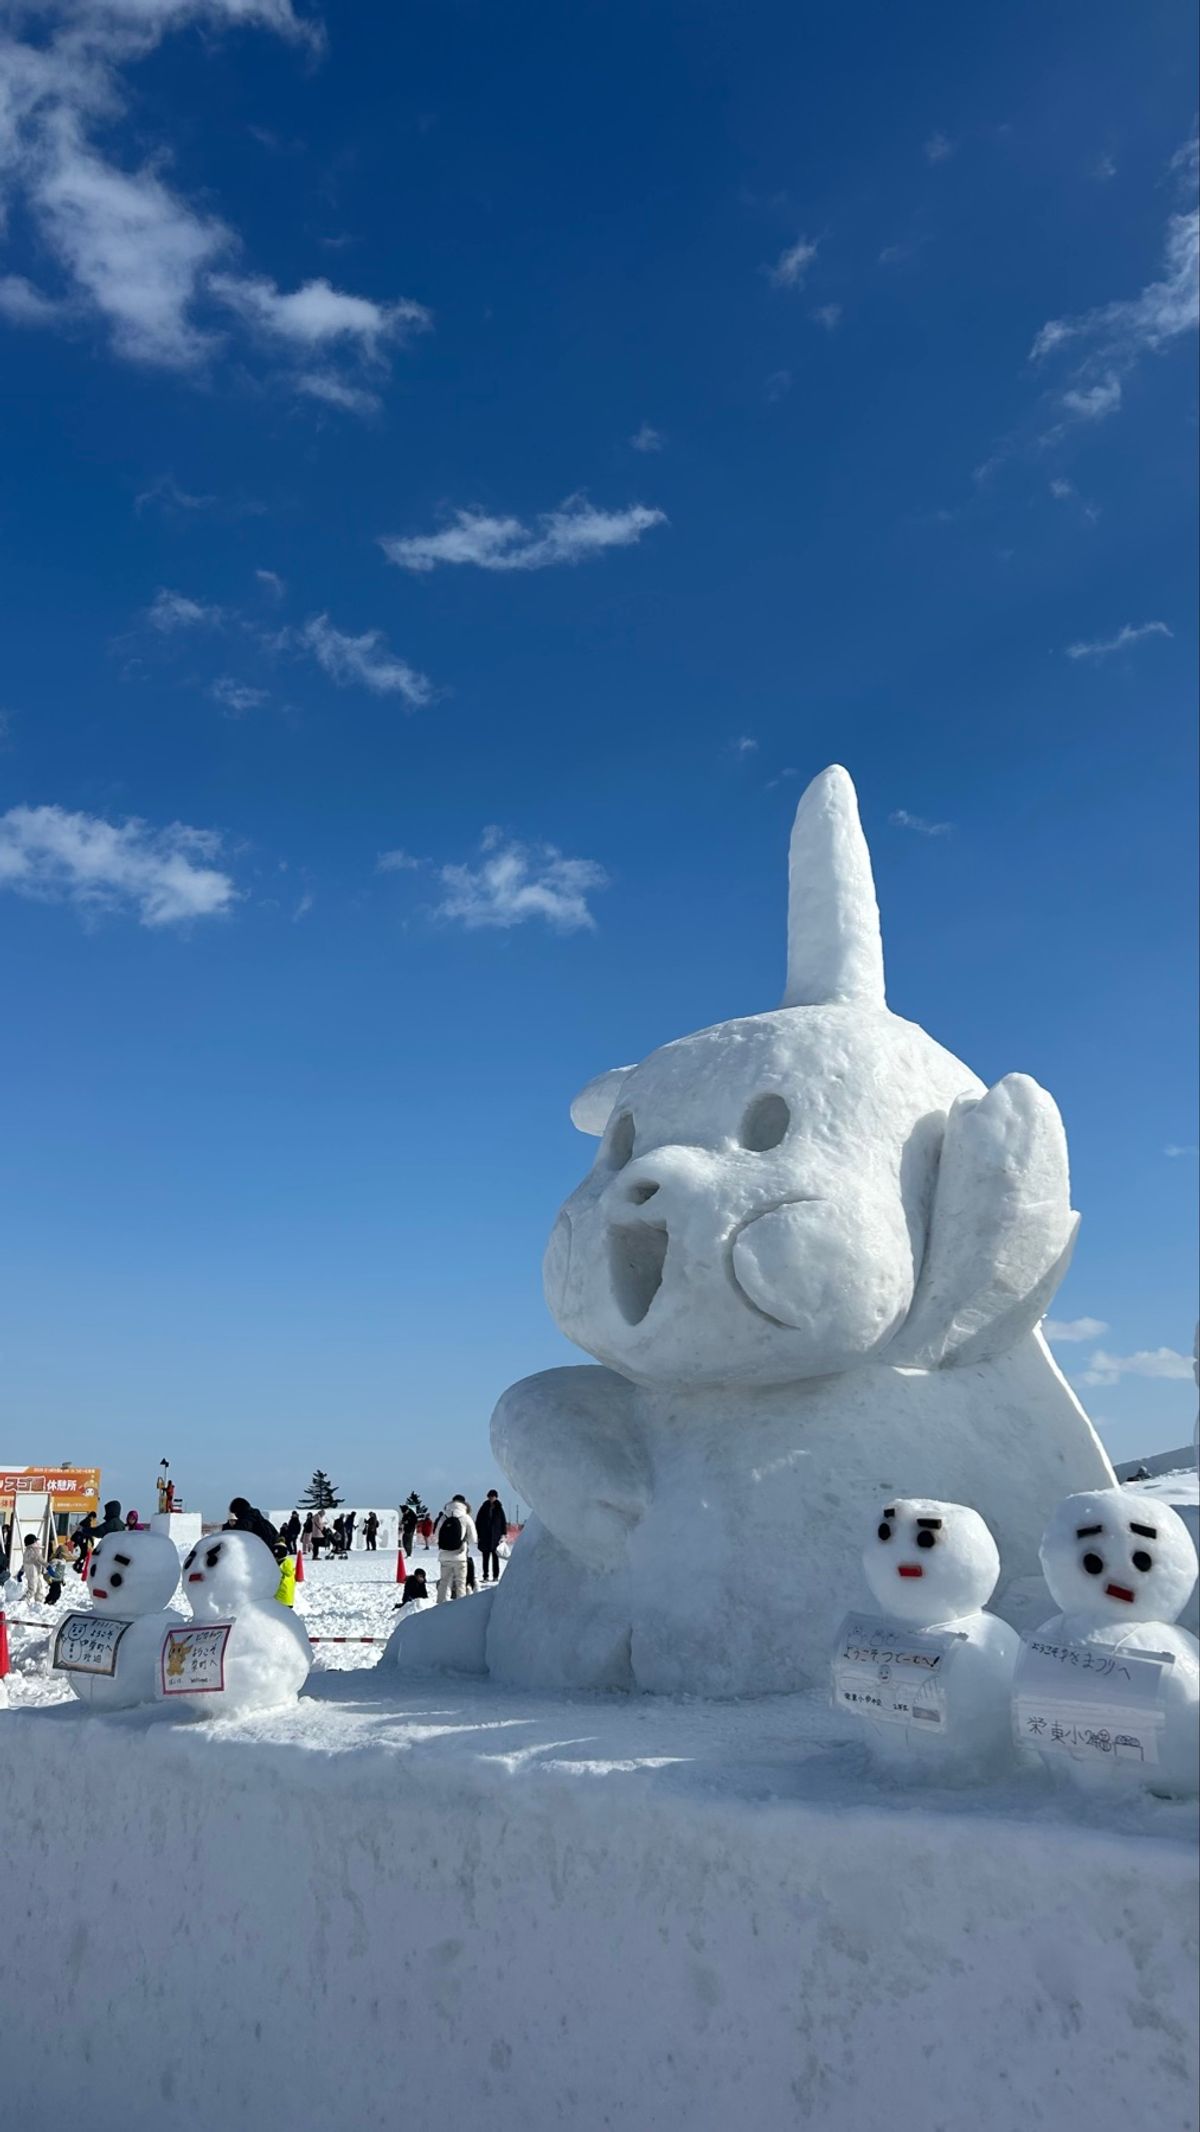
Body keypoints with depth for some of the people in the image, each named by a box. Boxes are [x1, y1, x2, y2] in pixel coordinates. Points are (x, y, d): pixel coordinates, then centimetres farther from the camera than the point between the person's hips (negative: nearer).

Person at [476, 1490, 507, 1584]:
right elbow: (478, 1522, 5)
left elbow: (504, 1522, 4)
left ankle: (495, 1576, 8)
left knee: (495, 1557, 3)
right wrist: (478, 1534, -1)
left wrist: (503, 1534, -4)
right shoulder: (484, 1508, 2)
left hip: (495, 1537, -1)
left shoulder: (499, 1509, 2)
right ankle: (485, 1576, 6)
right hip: (485, 1537, 1)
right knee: (485, 1557, 2)